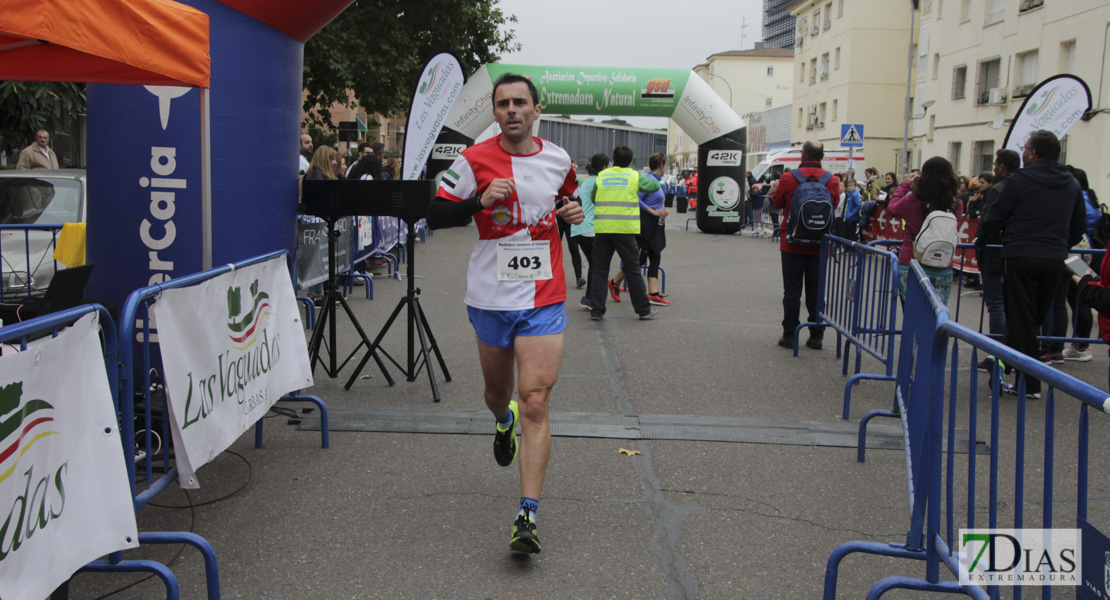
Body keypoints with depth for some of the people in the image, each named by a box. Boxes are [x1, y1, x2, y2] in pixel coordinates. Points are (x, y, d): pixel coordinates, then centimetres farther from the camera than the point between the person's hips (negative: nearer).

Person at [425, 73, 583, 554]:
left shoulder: (559, 159, 5)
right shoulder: (474, 160, -4)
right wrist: (480, 200, -19)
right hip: (490, 298, 0)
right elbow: (435, 215, -4)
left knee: (535, 404, -11)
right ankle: (503, 423, 58)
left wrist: (574, 213, 2)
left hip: (543, 301, 0)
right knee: (497, 394, 18)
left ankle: (527, 517, -9)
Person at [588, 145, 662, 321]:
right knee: (633, 271, 8)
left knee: (600, 271, 8)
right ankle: (643, 310, 15)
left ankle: (596, 310, 6)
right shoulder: (634, 176, 3)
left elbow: (593, 198, 18)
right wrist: (650, 177, 37)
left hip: (602, 229, 1)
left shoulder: (601, 176, 8)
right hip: (625, 230, -1)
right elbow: (655, 185, 16)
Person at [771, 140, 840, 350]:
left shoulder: (789, 178, -10)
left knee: (792, 289, 5)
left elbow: (776, 204, 4)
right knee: (816, 290, 9)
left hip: (793, 244, -2)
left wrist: (776, 189, 23)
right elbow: (835, 205, 10)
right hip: (819, 246, 2)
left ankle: (789, 335, 6)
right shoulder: (832, 181, -5)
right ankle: (816, 336, 12)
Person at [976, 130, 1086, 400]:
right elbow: (1078, 226, 17)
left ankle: (1029, 384, 0)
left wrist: (980, 238, 15)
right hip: (1056, 260, 6)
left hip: (1022, 257, -5)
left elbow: (995, 216, -3)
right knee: (1037, 317, 16)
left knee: (1021, 320, 0)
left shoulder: (1020, 180, -7)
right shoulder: (1071, 184, 11)